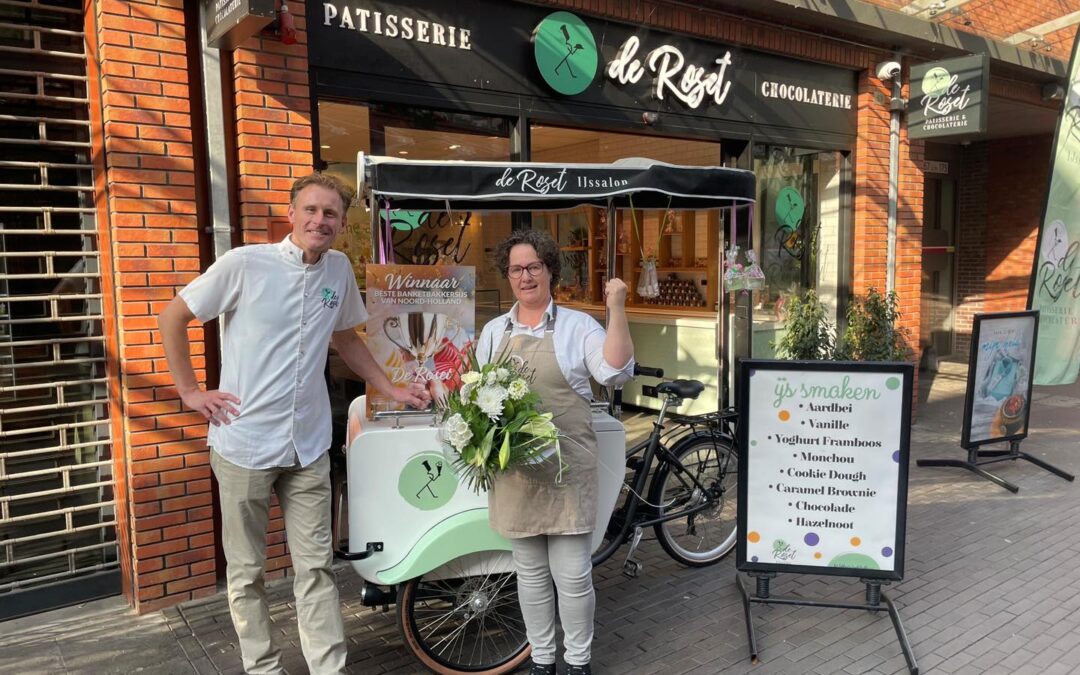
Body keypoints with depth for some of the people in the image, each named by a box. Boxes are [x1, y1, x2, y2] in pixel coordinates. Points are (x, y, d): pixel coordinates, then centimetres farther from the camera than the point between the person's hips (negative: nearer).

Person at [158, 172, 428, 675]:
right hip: (244, 443, -3)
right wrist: (190, 391, -3)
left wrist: (391, 390, 16)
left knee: (316, 567, 8)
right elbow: (173, 318, 0)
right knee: (246, 571, 10)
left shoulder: (339, 270, 4)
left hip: (309, 446, 3)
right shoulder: (244, 264, -9)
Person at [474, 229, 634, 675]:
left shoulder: (577, 326, 1)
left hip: (566, 467, -3)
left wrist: (616, 310, -18)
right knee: (530, 573, 13)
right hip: (513, 467, 3)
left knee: (573, 575, 3)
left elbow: (616, 373, -13)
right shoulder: (494, 332, 12)